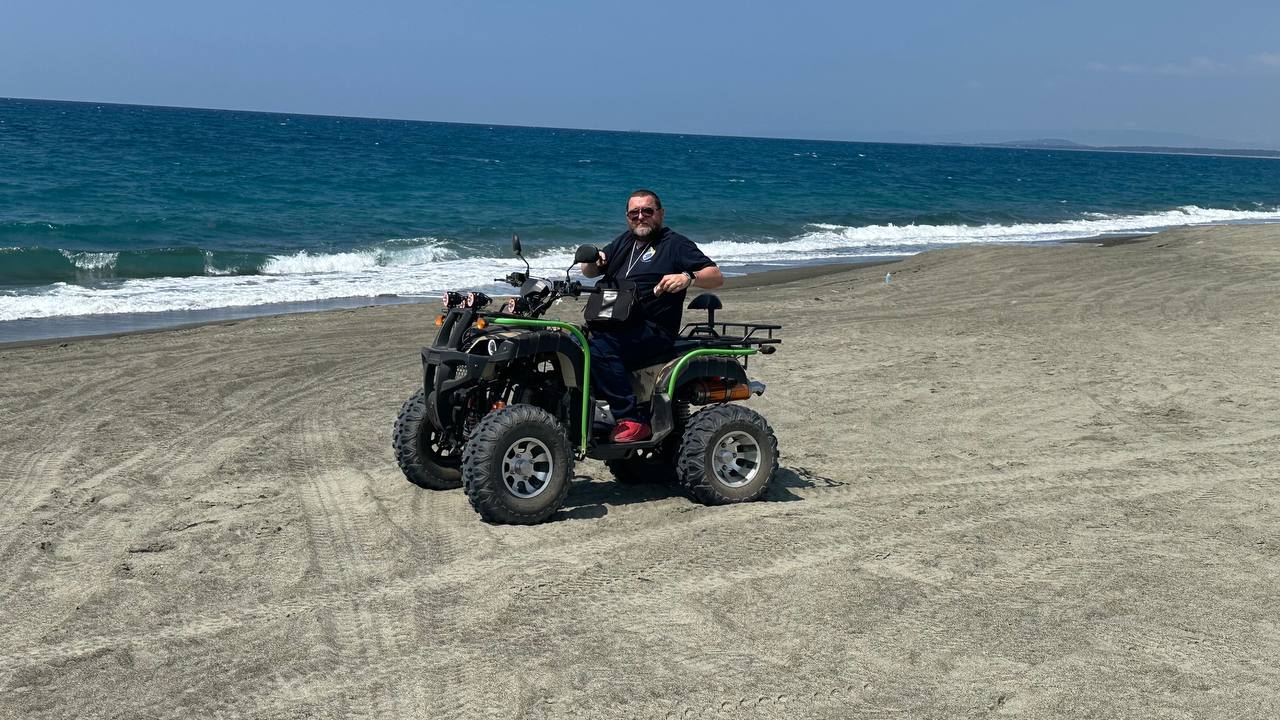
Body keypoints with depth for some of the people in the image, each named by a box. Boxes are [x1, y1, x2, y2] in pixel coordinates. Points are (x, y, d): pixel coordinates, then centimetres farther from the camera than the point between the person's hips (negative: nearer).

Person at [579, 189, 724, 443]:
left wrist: (688, 277, -25)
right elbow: (589, 273, 26)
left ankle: (633, 420, -30)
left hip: (653, 330, -7)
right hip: (613, 324, 7)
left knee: (601, 347, -32)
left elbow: (717, 277, -4)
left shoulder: (675, 244, 5)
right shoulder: (624, 241, 26)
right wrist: (593, 261, 2)